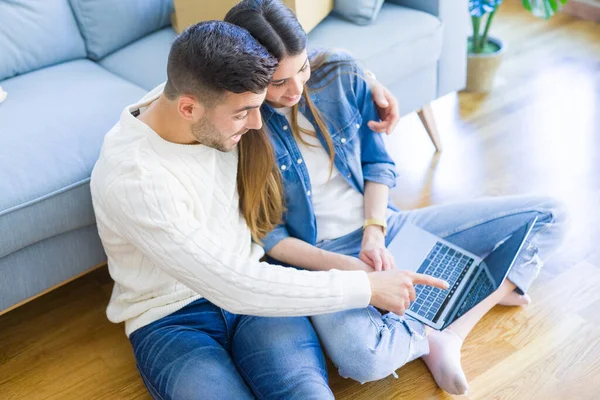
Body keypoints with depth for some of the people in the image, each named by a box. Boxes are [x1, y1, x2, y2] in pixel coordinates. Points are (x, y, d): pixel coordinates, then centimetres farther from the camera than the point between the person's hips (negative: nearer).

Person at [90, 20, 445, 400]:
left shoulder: (205, 100, -7)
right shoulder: (132, 179, -27)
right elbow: (233, 288, -27)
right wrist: (366, 287, -22)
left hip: (248, 284, 5)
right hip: (171, 319, -4)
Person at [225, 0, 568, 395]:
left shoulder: (341, 74, -7)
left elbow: (378, 163, 4)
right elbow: (265, 234, -11)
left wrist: (374, 233, -12)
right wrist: (344, 267, -22)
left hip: (382, 228, 5)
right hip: (316, 257, -4)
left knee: (548, 215, 1)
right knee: (362, 358, -39)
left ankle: (457, 330, -10)